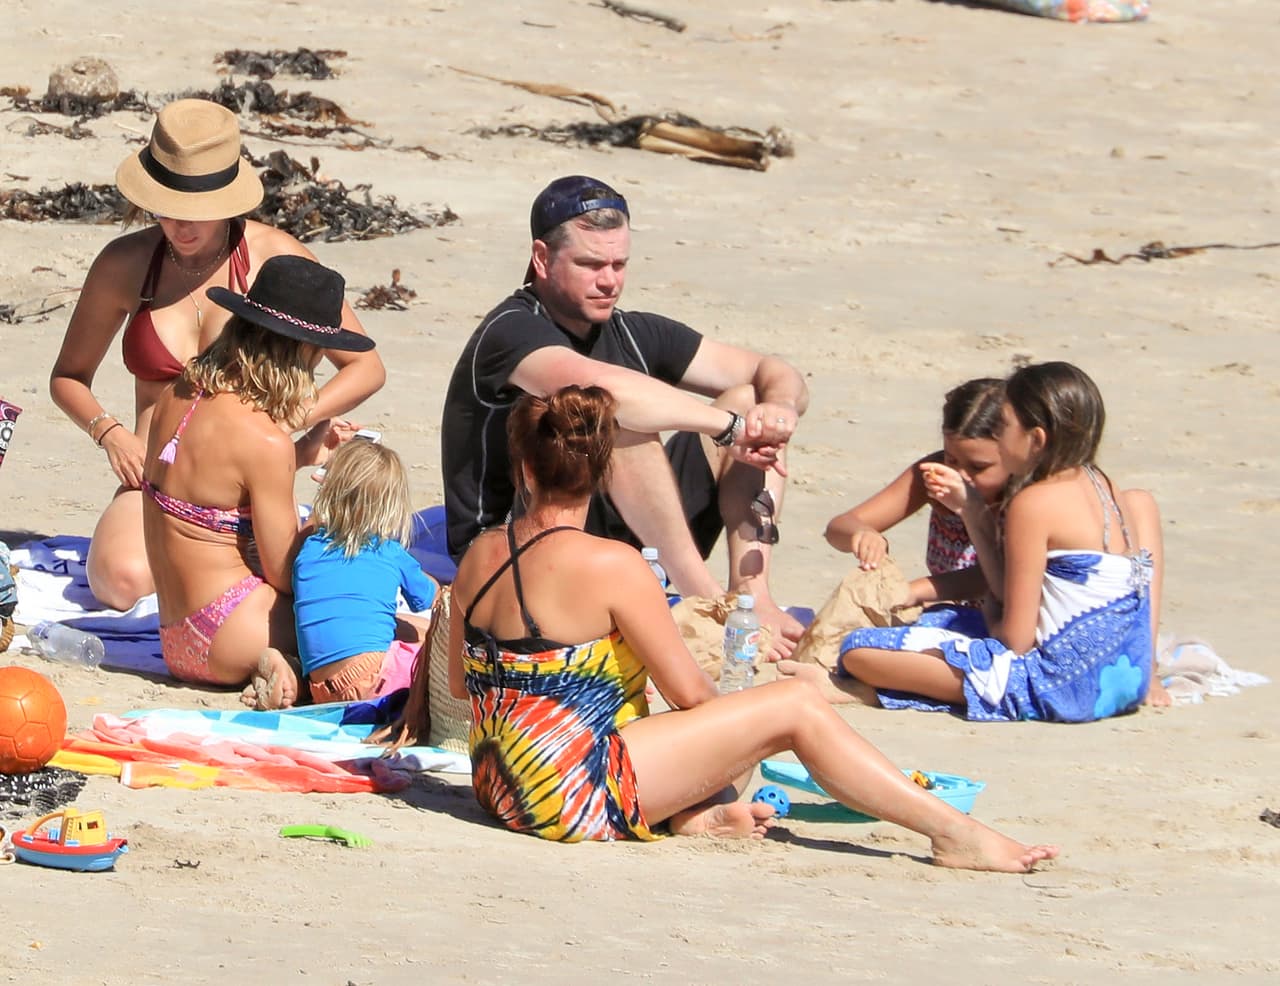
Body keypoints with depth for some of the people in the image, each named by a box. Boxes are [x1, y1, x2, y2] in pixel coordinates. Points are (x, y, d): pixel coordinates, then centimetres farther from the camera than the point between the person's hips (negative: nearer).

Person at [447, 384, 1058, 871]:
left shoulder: (479, 556, 4)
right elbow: (689, 692, -9)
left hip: (501, 789, 8)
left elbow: (459, 683, 15)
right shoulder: (610, 565, -16)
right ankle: (953, 833, -3)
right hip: (578, 797, -7)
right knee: (795, 709, -2)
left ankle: (694, 812, 6)